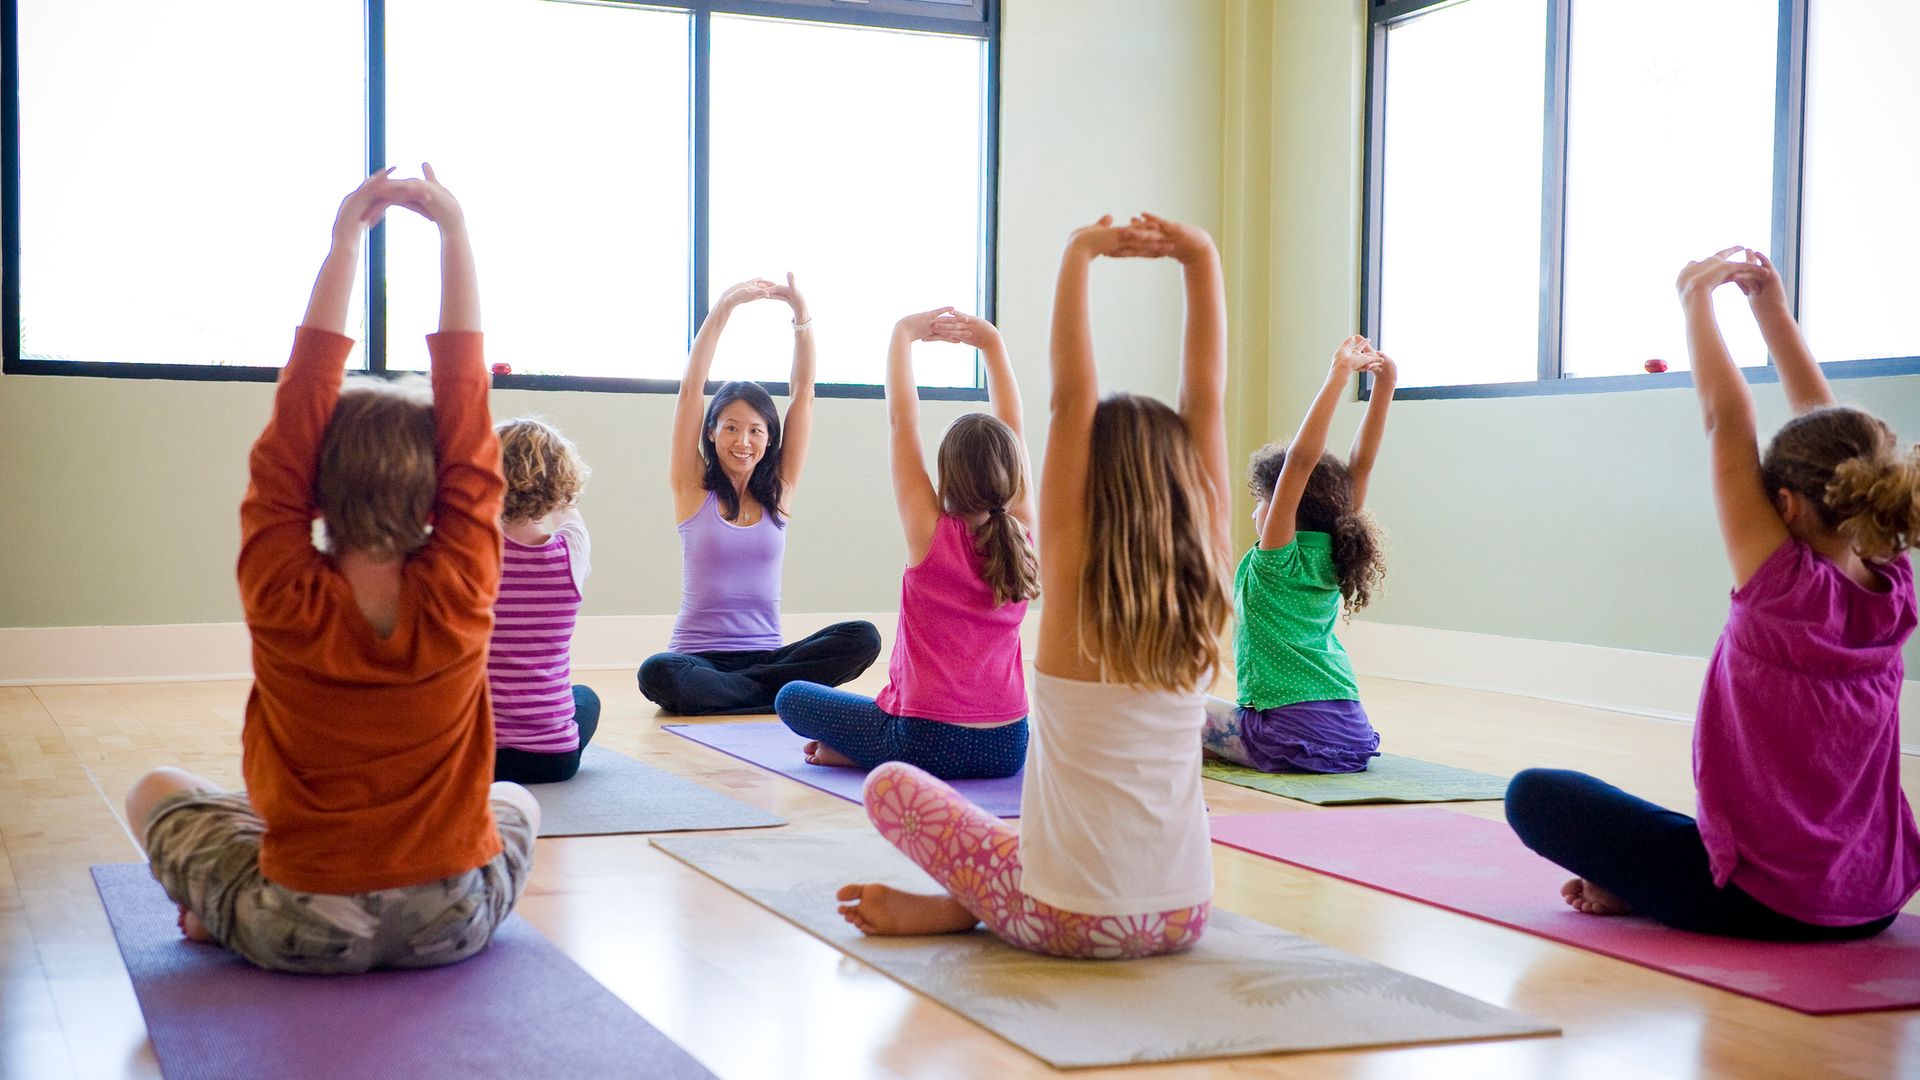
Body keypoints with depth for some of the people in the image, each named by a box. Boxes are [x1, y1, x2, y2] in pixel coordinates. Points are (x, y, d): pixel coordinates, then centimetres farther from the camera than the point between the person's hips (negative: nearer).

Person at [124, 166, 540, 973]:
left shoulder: (285, 600, -17)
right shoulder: (459, 594, -16)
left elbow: (298, 407, -13)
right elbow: (465, 404, -12)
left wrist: (346, 238, -10)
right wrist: (453, 230, -9)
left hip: (299, 932, 0)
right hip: (454, 926, 0)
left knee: (157, 792, 25)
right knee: (518, 802, 34)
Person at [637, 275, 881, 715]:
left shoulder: (779, 490, 9)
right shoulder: (693, 488, 3)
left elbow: (803, 393, 3)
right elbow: (691, 390, -7)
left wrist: (801, 313, -7)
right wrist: (724, 308, -14)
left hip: (767, 654, 3)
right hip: (699, 656, -3)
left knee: (863, 638, -24)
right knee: (658, 674, -38)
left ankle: (732, 689, -20)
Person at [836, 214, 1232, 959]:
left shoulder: (1072, 578, -12)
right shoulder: (1201, 586, -3)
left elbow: (1072, 400, -13)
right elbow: (1207, 399, 0)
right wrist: (1200, 259, -1)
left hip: (1069, 920, -3)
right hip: (1183, 918, 4)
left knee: (892, 785, 18)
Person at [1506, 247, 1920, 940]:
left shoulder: (1786, 589, -19)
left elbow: (1727, 422, -12)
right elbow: (1833, 437, 7)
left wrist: (1697, 300, 0)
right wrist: (1772, 311, 12)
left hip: (1764, 901, -7)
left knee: (1534, 796, -1)